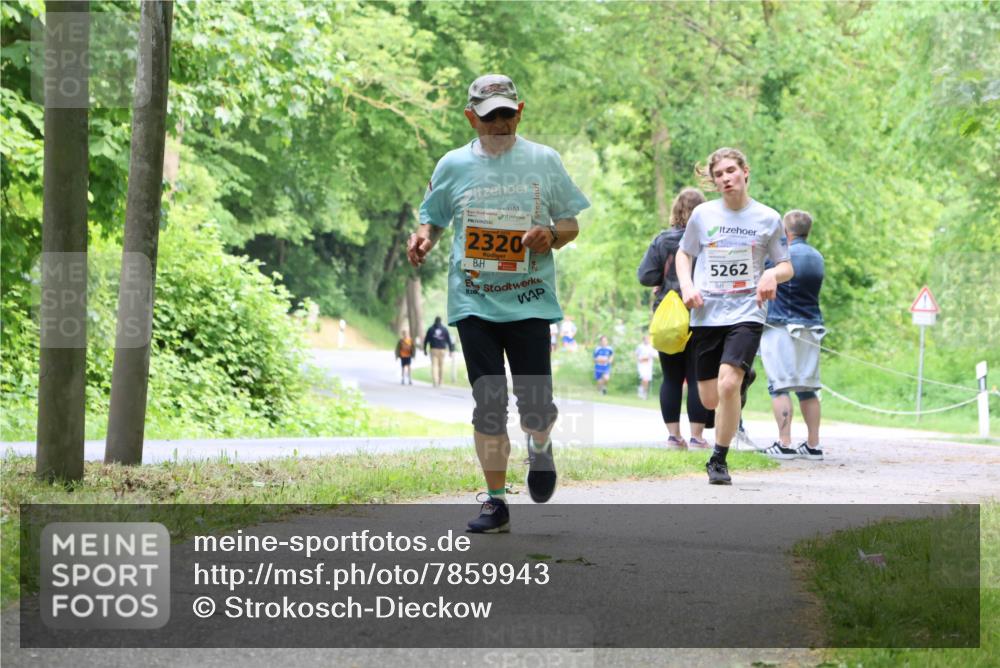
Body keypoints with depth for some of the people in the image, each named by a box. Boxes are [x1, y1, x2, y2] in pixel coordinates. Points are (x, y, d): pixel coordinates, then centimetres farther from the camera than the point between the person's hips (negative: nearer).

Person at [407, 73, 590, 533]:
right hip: (473, 301, 1)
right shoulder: (453, 166, 6)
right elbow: (433, 218, 16)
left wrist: (552, 234, -12)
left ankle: (540, 447, 31)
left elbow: (571, 224, 10)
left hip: (530, 301, -1)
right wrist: (422, 238, -7)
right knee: (488, 404, -2)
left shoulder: (544, 161, 5)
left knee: (536, 408, -5)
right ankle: (495, 502, 7)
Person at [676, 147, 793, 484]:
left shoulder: (768, 218, 2)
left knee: (728, 384, -23)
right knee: (709, 399, 4)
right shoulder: (702, 214, 5)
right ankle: (742, 381, 41)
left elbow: (786, 267, 9)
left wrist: (772, 274, -14)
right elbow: (684, 254, 18)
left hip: (746, 313, -3)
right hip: (707, 314, 3)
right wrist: (686, 285, -1)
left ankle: (719, 459, -9)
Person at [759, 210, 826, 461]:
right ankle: (813, 445, 9)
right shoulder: (817, 258, 13)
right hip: (811, 329, 7)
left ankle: (784, 444, -12)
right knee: (808, 389, 9)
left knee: (779, 386, -6)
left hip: (781, 328, -7)